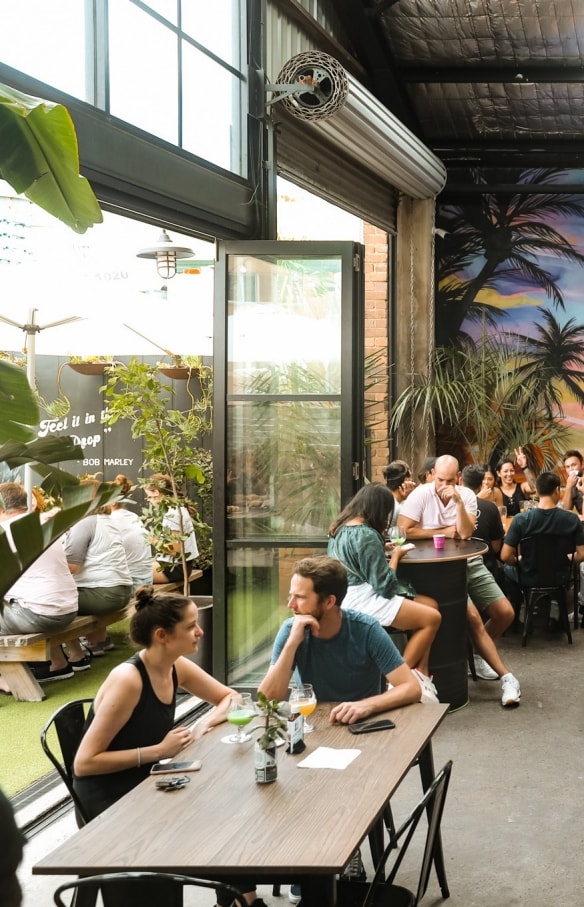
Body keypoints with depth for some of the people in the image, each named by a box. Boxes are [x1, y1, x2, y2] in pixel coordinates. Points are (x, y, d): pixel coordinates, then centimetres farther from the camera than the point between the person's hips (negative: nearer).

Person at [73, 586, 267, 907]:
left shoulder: (177, 667, -3)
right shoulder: (128, 680, -26)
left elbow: (229, 699, 12)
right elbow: (84, 763, -25)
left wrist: (204, 724, -9)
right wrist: (158, 751, -25)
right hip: (110, 800, -7)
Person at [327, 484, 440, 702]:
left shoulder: (341, 527, 9)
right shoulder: (366, 535, -20)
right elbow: (384, 584, -17)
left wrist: (385, 550, 14)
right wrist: (396, 555, -2)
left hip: (353, 595, 11)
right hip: (361, 601, -11)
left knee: (431, 604, 8)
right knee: (432, 618, -12)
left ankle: (421, 674, 3)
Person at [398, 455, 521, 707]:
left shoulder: (467, 496, -2)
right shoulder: (421, 494, -9)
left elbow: (465, 533, -14)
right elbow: (404, 530, -17)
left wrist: (457, 500, -24)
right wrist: (443, 531, -11)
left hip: (469, 564, 5)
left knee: (506, 613, -2)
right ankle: (505, 676, -11)